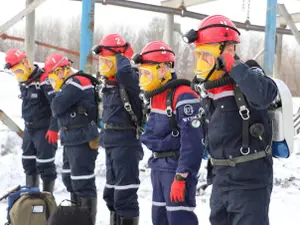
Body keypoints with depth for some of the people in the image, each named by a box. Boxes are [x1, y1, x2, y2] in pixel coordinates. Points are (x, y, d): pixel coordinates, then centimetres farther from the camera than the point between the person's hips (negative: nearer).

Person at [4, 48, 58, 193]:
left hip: (44, 130, -9)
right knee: (28, 162, 16)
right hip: (29, 129, 9)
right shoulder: (22, 83, 10)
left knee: (45, 164, -7)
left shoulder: (43, 80, -18)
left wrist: (53, 128, -22)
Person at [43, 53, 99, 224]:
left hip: (82, 140, -11)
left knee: (83, 182, -9)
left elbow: (56, 107, -18)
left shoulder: (77, 82, -14)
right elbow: (59, 110, 19)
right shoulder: (71, 84, 18)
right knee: (70, 179, 18)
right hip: (71, 140, 11)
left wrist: (57, 106, 2)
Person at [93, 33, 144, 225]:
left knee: (125, 193, -8)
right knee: (111, 193, 19)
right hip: (112, 143, 10)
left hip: (126, 143, -10)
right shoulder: (109, 84, 13)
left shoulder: (130, 80, -14)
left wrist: (121, 55, -19)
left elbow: (123, 71, -39)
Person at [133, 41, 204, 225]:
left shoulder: (183, 97, -19)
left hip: (177, 168, -10)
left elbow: (191, 142, -23)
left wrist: (181, 177, -24)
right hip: (159, 167, 10)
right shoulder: (156, 96, 12)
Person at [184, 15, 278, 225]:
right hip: (222, 177, 8)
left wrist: (233, 65, -30)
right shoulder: (208, 88, 8)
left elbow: (265, 95, -40)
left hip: (250, 178, -8)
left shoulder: (246, 80, -15)